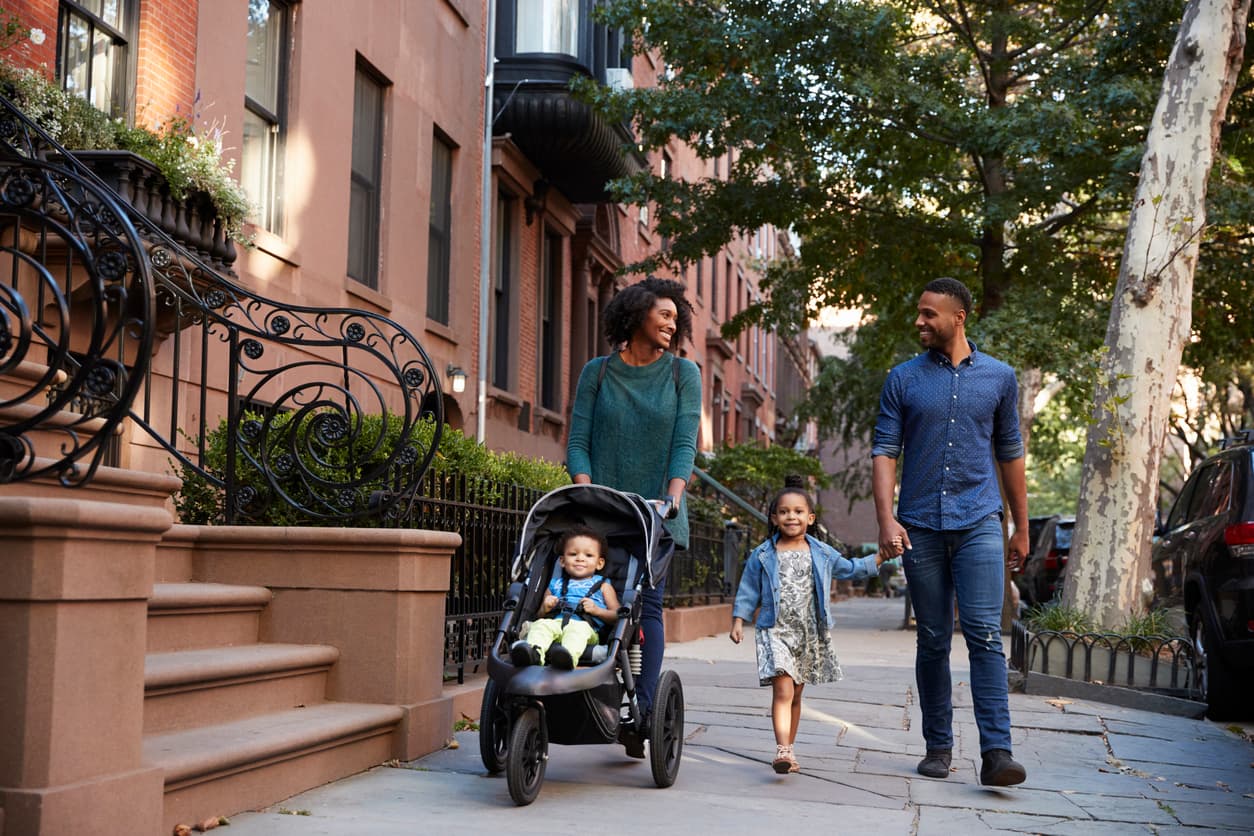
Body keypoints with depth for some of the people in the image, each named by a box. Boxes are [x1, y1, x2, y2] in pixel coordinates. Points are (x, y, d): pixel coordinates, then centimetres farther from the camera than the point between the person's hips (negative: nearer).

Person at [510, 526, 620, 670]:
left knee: (578, 629, -38)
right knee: (540, 624, -31)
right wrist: (545, 608, 9)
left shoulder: (602, 585, 27)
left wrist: (597, 610, -2)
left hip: (584, 626, -3)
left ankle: (569, 656, -69)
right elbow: (540, 614, 32)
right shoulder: (556, 584, 34)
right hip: (556, 622, 3)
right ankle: (534, 652, -60)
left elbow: (616, 615, 15)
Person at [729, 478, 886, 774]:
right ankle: (782, 750, -27)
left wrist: (881, 556, 17)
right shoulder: (762, 555, 2)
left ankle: (788, 750, 23)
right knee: (783, 691, -18)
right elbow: (748, 591, 7)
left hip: (810, 634, 3)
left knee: (795, 695, 12)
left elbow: (850, 569, 23)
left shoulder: (822, 554, 8)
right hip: (775, 631, -3)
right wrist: (738, 621, -2)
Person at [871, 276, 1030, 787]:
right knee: (932, 641, 7)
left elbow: (1010, 454, 15)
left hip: (978, 522, -1)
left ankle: (996, 752, -14)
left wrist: (1022, 527, 15)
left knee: (984, 634, -12)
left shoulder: (998, 377, 8)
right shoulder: (903, 380, 6)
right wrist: (886, 519, -12)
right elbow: (884, 452, 2)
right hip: (920, 526, 1)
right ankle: (938, 747, 17)